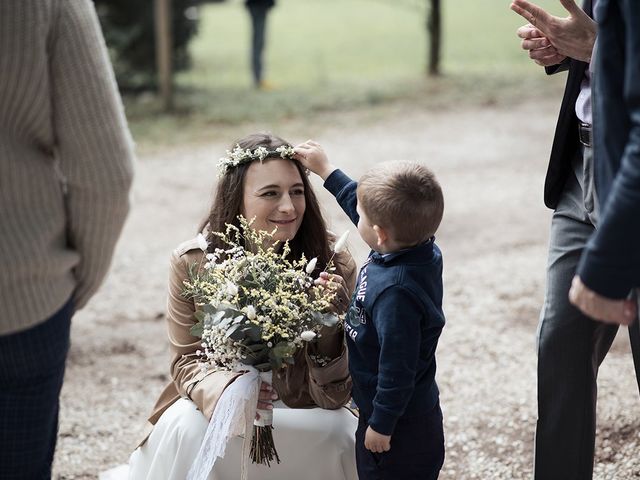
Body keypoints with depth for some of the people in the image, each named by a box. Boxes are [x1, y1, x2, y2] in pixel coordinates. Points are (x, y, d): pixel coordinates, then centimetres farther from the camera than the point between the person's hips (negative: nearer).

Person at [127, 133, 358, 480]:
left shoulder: (334, 266, -14)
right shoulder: (192, 263, -13)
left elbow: (334, 394, -14)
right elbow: (187, 361, -5)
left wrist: (327, 326, -34)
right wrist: (224, 389, -30)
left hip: (302, 412, 0)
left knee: (341, 437, -31)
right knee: (188, 428, -32)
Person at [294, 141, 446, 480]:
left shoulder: (395, 293, -34)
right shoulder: (422, 250, -7)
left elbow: (397, 368, -27)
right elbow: (361, 205, 11)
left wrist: (382, 425, -16)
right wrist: (325, 170, 17)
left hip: (398, 426, -9)